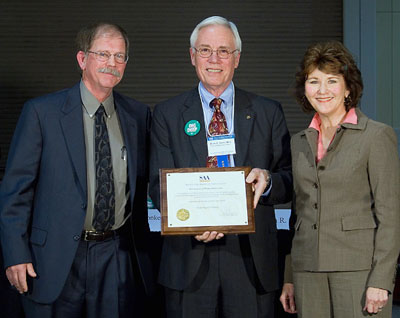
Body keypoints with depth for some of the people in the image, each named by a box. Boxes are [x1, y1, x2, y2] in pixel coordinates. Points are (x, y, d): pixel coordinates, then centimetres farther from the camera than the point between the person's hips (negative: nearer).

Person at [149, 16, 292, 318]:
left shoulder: (268, 112, 8)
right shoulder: (167, 114, 7)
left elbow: (290, 182, 7)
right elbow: (159, 185, 0)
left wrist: (267, 181, -16)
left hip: (251, 257, 1)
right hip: (189, 259, 0)